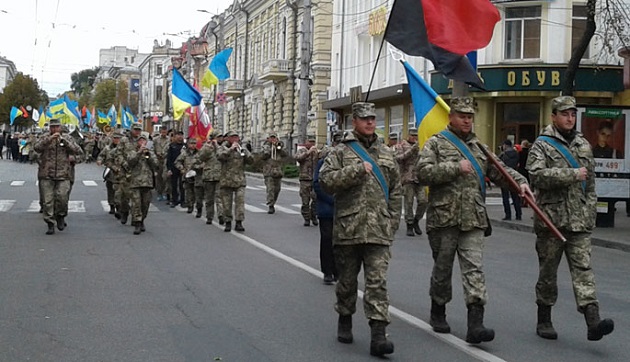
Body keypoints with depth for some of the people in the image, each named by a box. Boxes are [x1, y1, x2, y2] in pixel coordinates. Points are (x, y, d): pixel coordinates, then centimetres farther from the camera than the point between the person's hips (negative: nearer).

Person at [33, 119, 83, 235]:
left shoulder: (67, 138, 9)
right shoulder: (44, 139, 9)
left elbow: (77, 151, -4)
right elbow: (37, 148, -10)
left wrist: (63, 140, -12)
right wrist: (49, 139, -21)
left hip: (63, 175, 0)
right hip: (46, 175, 1)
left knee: (62, 198, -11)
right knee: (48, 201, 0)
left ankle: (60, 216, 16)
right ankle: (50, 224, 9)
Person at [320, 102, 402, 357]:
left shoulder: (386, 154, 14)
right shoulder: (341, 152, 3)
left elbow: (395, 191, 18)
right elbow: (326, 180, -11)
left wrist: (393, 222, 9)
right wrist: (356, 170, -17)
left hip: (378, 231, 2)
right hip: (348, 228, -1)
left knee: (378, 281, -7)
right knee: (347, 279, 11)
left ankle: (378, 335, -11)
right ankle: (345, 320, 33)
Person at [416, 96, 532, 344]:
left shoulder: (478, 147, 18)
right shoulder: (436, 144, 2)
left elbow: (499, 171, 17)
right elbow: (423, 171, -12)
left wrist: (520, 182, 0)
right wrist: (456, 168, -16)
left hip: (473, 220, 3)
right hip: (444, 218, -3)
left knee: (474, 268, -7)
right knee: (443, 268, 9)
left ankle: (475, 325, -13)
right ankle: (438, 314, 30)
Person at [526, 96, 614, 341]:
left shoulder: (583, 145, 15)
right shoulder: (542, 145, -2)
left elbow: (590, 181, 20)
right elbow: (537, 174, -19)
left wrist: (590, 209, 10)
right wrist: (572, 175, -19)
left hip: (580, 220, 4)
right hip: (551, 218, -3)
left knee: (583, 268, -7)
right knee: (548, 270, 7)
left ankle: (593, 322, -16)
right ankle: (544, 320, 20)